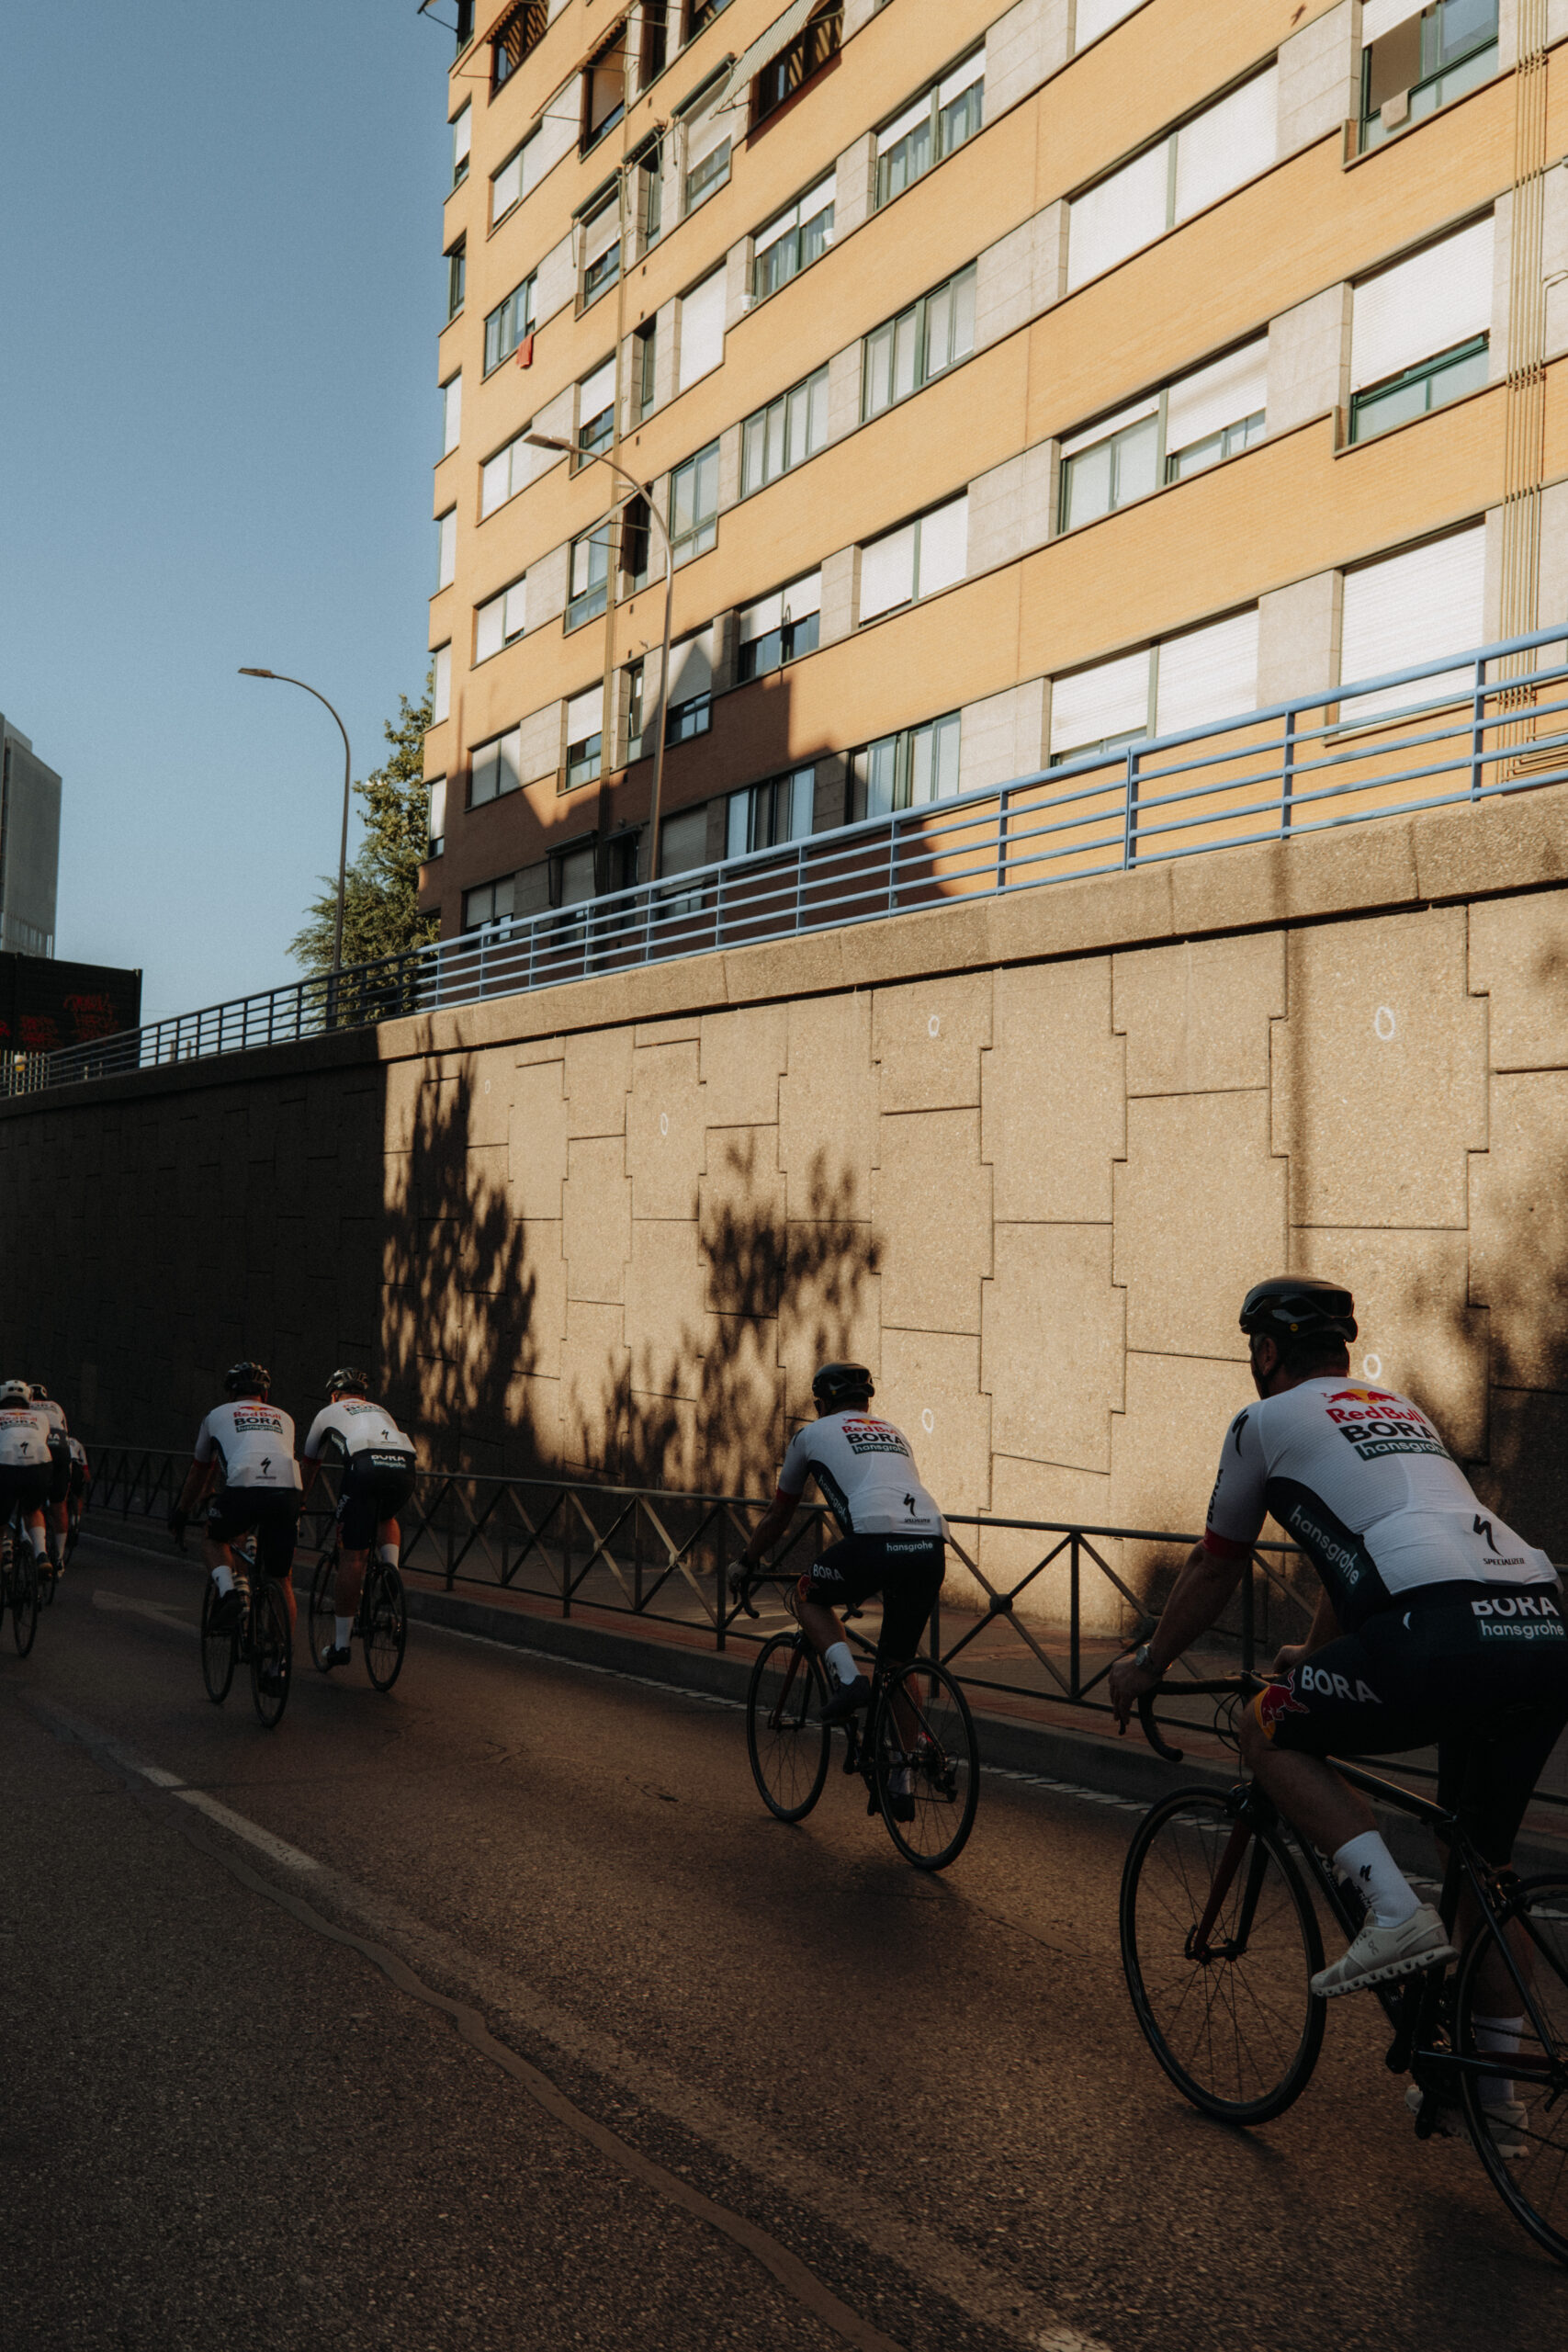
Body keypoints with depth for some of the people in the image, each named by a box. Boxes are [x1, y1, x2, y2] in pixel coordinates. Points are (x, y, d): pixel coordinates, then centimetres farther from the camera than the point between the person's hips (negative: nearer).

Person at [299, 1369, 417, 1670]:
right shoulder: (381, 1412, 40)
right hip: (404, 1467, 3)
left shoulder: (329, 1413, 31)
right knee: (386, 1518, 35)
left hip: (364, 1466, -3)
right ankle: (391, 1570, 11)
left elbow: (309, 1468, 42)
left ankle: (342, 1643, 7)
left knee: (352, 1555, 3)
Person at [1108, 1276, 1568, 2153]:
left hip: (1447, 1637, -8)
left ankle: (1395, 1911, -2)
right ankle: (1494, 2089, 28)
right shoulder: (1401, 1411, 33)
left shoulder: (1268, 1421, 13)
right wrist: (1316, 1656, 59)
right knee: (1482, 1861, 23)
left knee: (1268, 1730, 13)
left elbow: (1215, 1570, 22)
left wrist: (1148, 1665, 38)